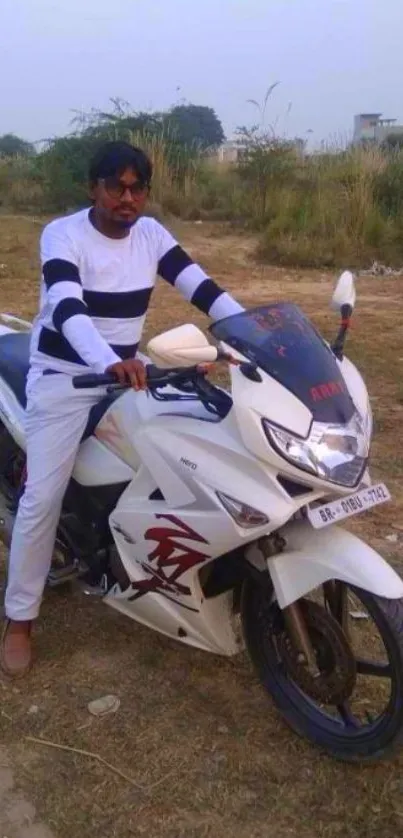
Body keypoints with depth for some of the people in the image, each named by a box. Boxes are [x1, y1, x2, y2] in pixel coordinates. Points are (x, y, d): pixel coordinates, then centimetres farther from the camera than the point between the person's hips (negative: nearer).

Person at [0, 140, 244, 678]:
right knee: (43, 497, -9)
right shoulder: (61, 234, -16)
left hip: (128, 368, 6)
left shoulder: (151, 234, 0)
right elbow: (66, 308, -33)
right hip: (63, 376, -5)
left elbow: (200, 286, -7)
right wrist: (110, 363, -52)